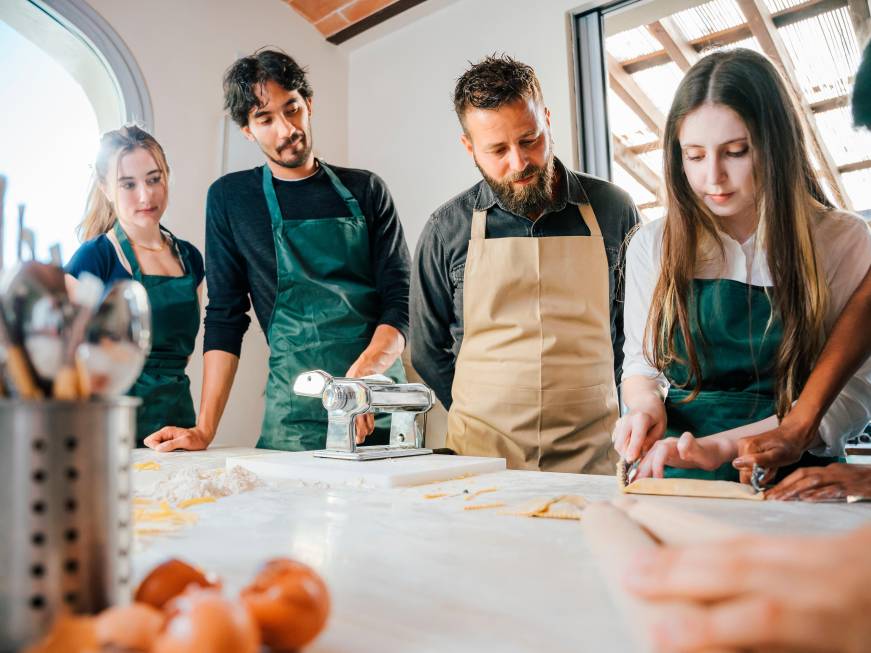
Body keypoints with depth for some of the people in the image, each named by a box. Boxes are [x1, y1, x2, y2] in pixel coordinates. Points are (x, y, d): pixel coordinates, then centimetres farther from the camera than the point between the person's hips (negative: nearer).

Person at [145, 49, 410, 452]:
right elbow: (225, 317, 6)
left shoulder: (366, 190, 7)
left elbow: (399, 300, 0)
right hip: (295, 415, 0)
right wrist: (204, 430, -1)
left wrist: (364, 373, -19)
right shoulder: (230, 198, 7)